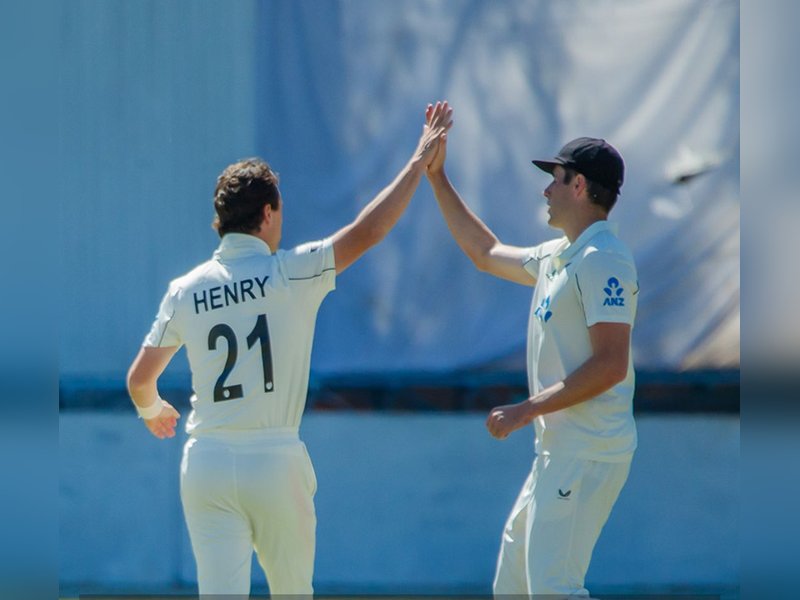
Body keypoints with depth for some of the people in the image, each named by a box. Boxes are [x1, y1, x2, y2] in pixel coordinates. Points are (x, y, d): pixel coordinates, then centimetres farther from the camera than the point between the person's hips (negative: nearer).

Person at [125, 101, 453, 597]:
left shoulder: (185, 290, 4)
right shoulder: (292, 274, -5)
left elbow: (139, 379, 11)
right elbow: (366, 232, -4)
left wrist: (152, 410, 35)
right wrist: (421, 160, 6)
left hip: (206, 461, 2)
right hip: (276, 460, -2)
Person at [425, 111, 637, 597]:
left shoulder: (602, 260, -15)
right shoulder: (557, 257, 16)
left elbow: (610, 366, -22)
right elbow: (487, 254, 32)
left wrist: (525, 411, -19)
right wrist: (436, 176, 29)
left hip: (589, 455, -10)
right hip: (558, 451, 10)